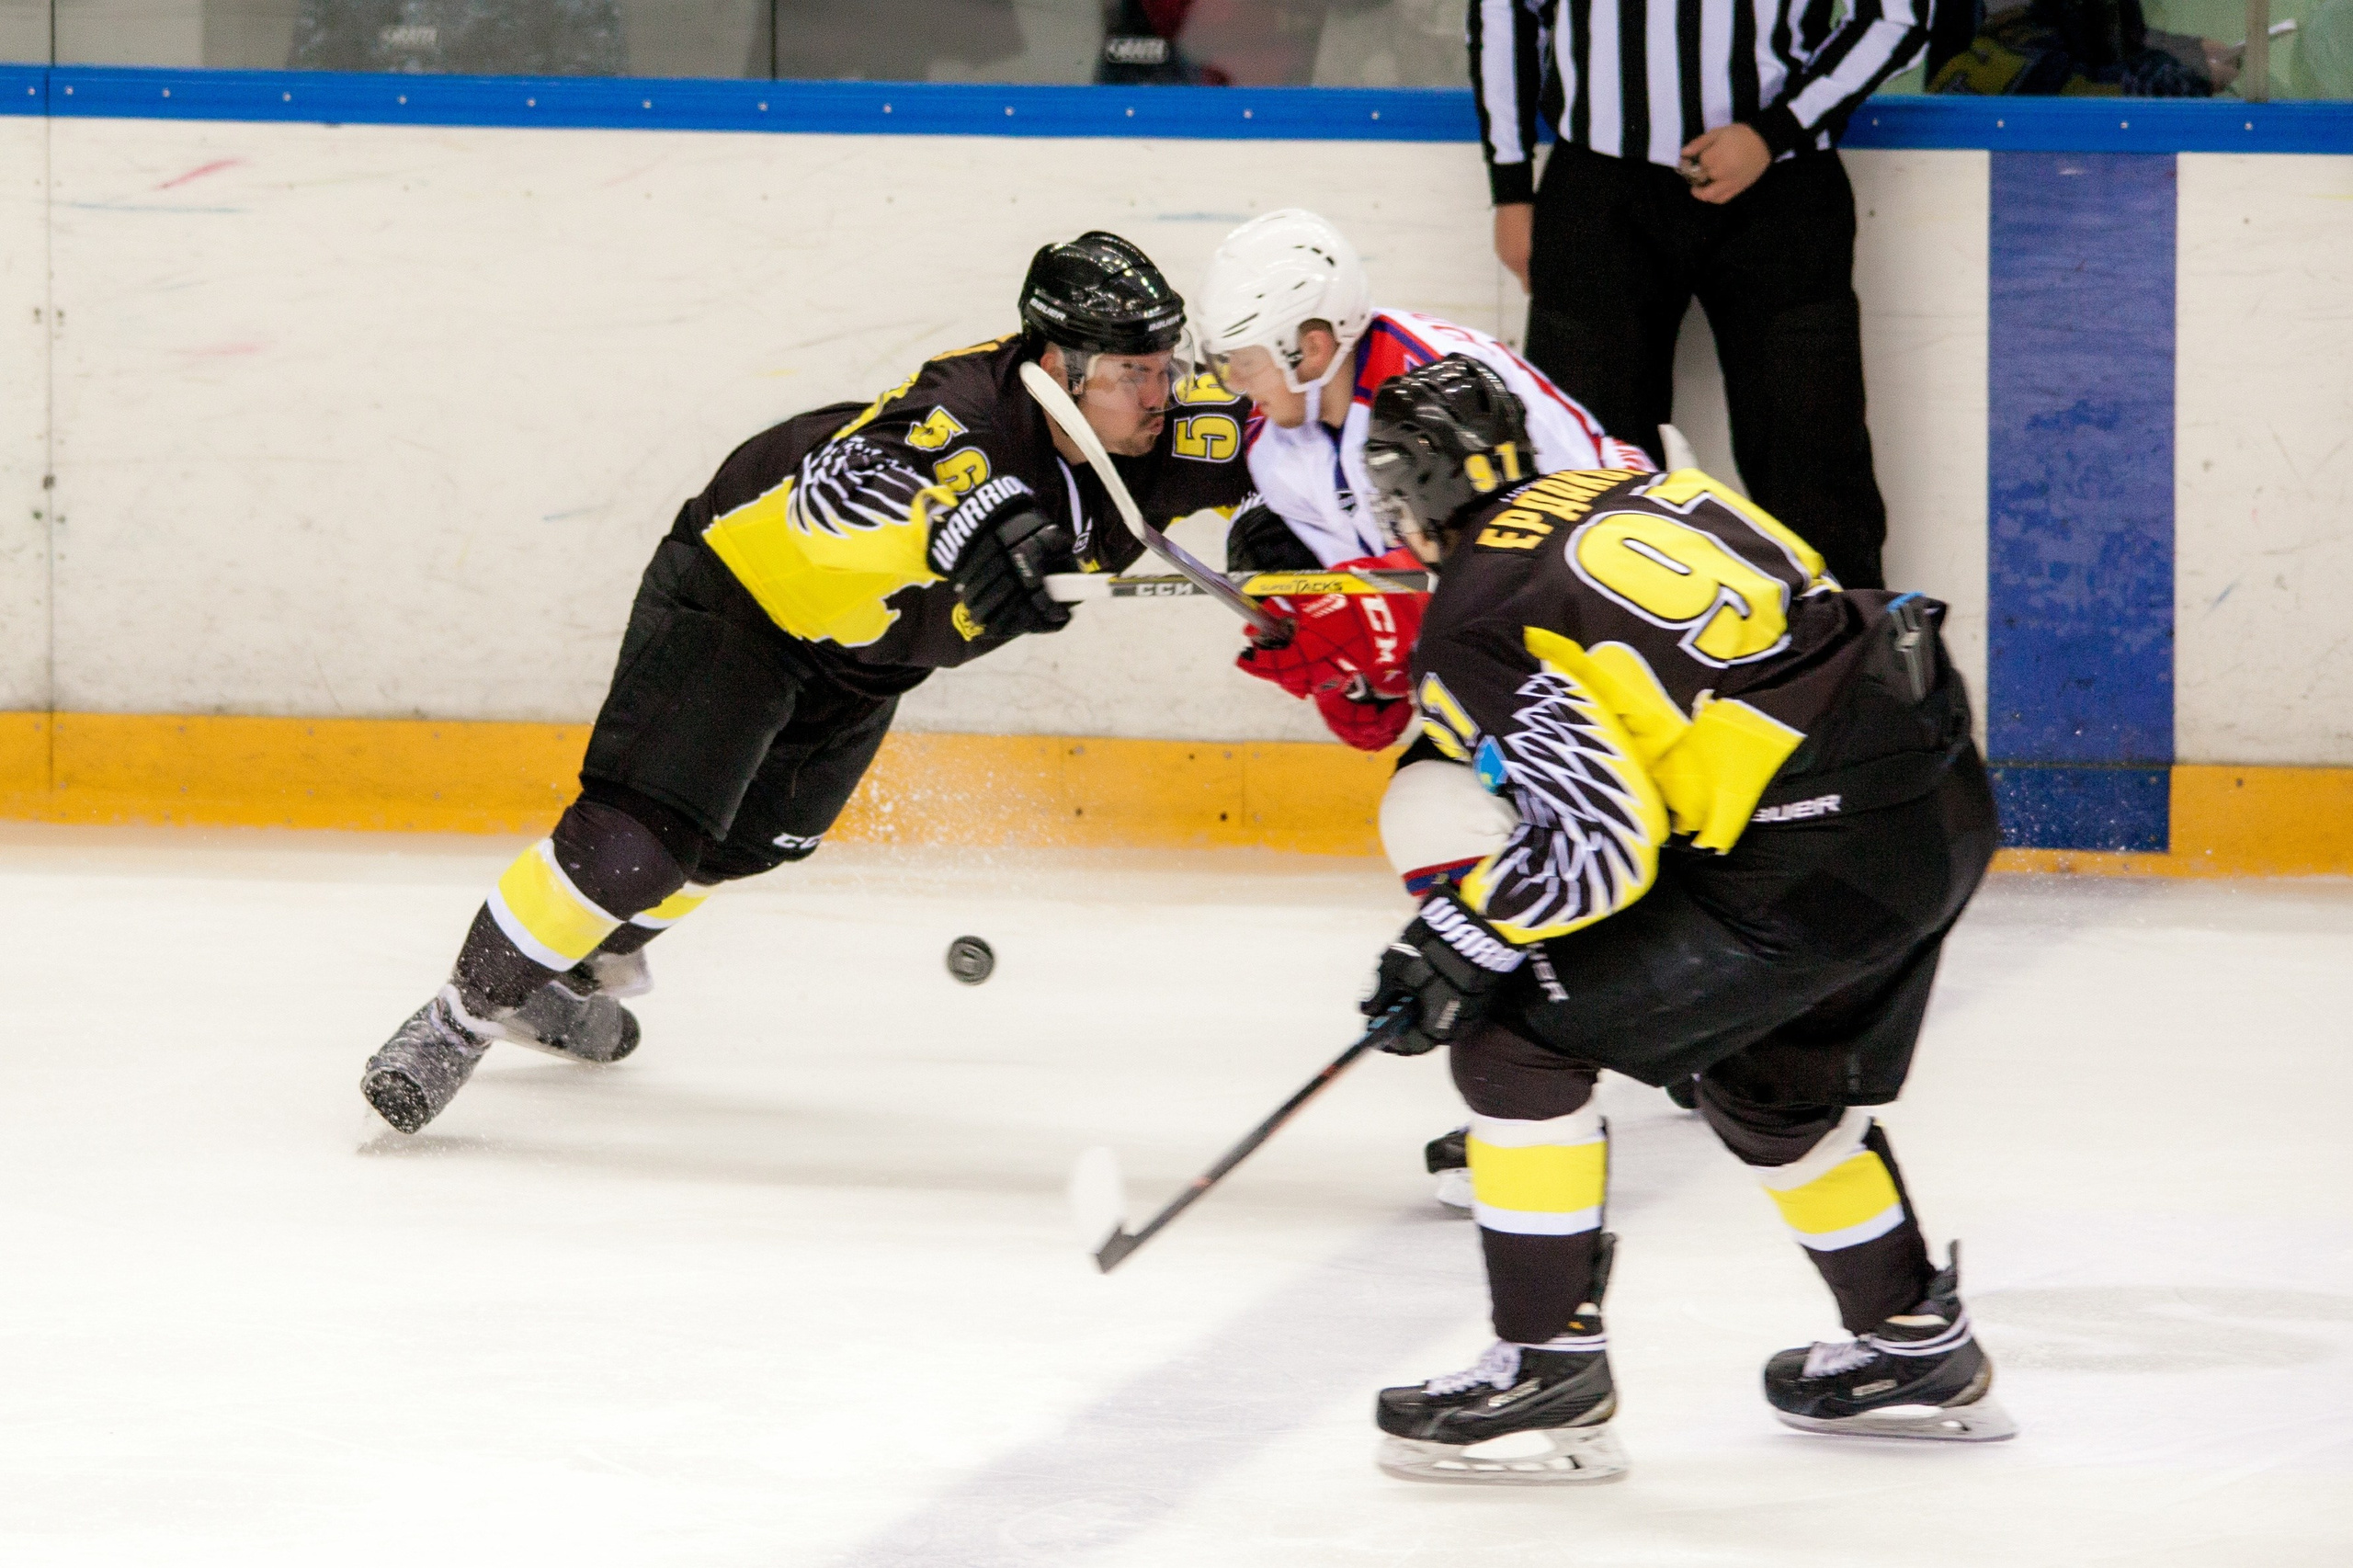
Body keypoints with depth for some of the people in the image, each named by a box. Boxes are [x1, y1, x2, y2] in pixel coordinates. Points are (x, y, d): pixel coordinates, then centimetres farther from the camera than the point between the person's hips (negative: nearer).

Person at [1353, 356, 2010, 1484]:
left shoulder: (1474, 626, -7)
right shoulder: (1620, 492, 17)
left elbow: (1600, 842, -16)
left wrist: (1462, 941, -2)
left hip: (1821, 859, -9)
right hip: (1947, 802, 9)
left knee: (1516, 1038, 1)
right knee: (1774, 1084, 31)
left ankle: (1549, 1368, 4)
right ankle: (1919, 1350, 43)